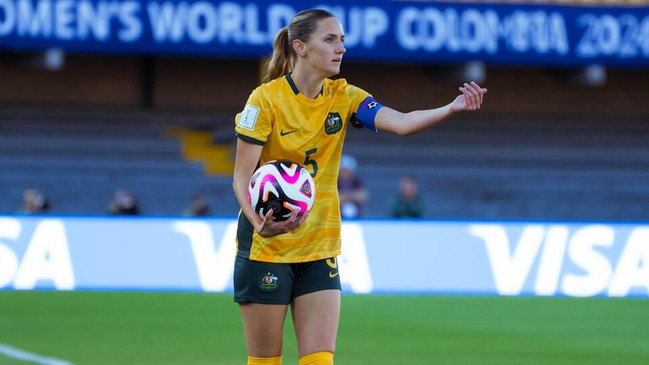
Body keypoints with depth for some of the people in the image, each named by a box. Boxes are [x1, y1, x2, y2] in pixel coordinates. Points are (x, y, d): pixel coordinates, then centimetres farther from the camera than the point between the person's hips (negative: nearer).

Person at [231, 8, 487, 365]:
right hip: (266, 246, -4)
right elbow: (241, 178, -12)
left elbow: (401, 123, -14)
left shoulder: (343, 97, 2)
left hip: (319, 250, 4)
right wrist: (259, 223, -32)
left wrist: (453, 107, -32)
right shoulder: (266, 99, -11)